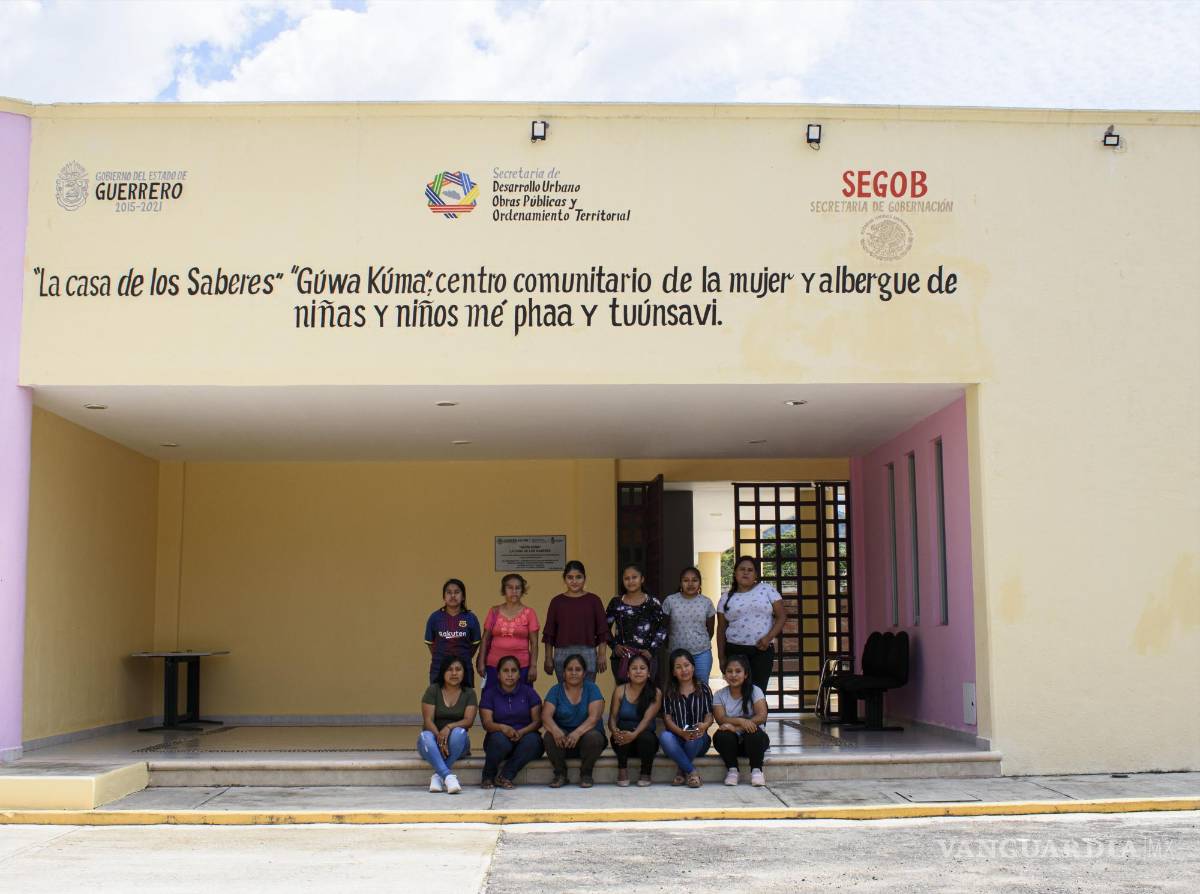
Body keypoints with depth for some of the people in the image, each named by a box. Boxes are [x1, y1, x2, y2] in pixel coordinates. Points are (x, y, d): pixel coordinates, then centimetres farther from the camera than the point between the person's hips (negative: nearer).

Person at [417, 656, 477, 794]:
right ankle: (448, 776, -48)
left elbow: (468, 720, -10)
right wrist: (439, 738, -27)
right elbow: (428, 720, -9)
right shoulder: (433, 690, -1)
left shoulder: (469, 693, 3)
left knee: (459, 732, -34)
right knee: (425, 736, -35)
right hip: (435, 739, 0)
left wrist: (449, 727, -28)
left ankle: (438, 775, -33)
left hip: (457, 744, 0)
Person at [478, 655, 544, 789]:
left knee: (532, 740, -34)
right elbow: (487, 723, -6)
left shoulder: (528, 692, 7)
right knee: (500, 739, -36)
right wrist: (503, 728, -29)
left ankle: (505, 776, -23)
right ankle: (488, 777, -13)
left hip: (524, 735, 1)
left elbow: (537, 721, -1)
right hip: (499, 740, -1)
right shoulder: (490, 694, 5)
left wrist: (522, 732, -22)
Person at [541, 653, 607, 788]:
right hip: (562, 736, 1)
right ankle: (560, 773, -8)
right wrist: (555, 730, -35)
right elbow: (546, 716, -12)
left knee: (593, 737, -33)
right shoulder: (556, 690, 2)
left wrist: (578, 732, -36)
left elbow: (594, 717, -16)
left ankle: (586, 773, -9)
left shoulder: (592, 689, -2)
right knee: (549, 736, -30)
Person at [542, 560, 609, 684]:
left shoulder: (593, 600, 3)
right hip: (562, 654, 1)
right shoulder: (557, 602, 6)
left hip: (587, 654, -1)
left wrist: (602, 655, -3)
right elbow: (549, 633, 8)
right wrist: (548, 658, 4)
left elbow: (602, 631, 3)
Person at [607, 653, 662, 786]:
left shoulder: (655, 693, -5)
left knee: (646, 736, -35)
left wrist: (634, 734, -38)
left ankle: (646, 773, -8)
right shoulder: (620, 691, 0)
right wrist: (614, 730, -30)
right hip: (623, 742, 1)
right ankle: (622, 770, -14)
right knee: (624, 729, -33)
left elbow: (647, 719, -18)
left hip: (643, 740, -1)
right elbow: (612, 717, -6)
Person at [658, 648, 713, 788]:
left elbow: (709, 715, 1)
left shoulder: (703, 688, 7)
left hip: (699, 741, 0)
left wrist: (704, 726, -26)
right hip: (677, 739, 1)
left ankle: (682, 771, -12)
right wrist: (682, 732, -23)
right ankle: (692, 772, -27)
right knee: (664, 736, -34)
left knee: (696, 737, -37)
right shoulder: (669, 691, 8)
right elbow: (667, 718, -2)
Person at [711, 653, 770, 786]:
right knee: (722, 735, -31)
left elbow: (762, 716, -16)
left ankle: (756, 770, -17)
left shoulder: (755, 691, -2)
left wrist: (735, 727, -26)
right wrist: (741, 721, -33)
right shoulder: (720, 696, 2)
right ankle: (732, 769, -13)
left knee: (754, 734, -35)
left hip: (753, 740, -1)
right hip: (732, 742, 1)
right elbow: (721, 719, -13)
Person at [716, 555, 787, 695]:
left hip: (762, 650, -1)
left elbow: (782, 615, 2)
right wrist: (721, 657, 5)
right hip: (735, 651, 1)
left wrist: (769, 637, -12)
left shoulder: (767, 590, 4)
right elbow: (721, 629, 11)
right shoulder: (726, 599, 9)